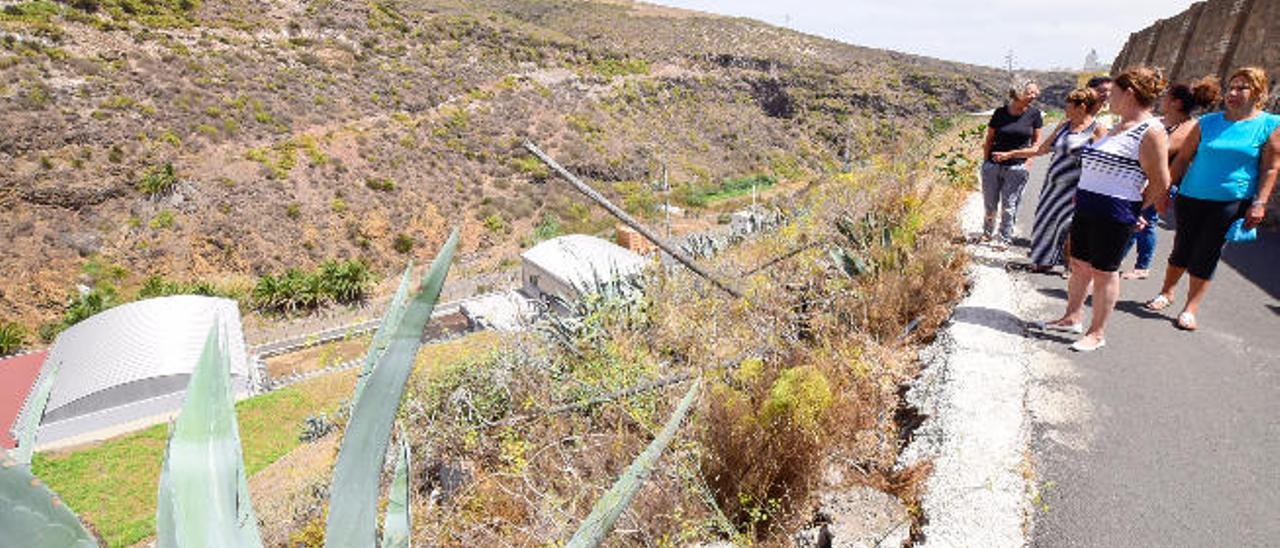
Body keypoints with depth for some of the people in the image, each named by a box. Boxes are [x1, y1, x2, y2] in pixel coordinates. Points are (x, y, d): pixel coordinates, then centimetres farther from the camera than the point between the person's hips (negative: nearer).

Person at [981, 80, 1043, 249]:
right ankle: (987, 232, 31)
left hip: (1017, 168, 0)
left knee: (1009, 206, 3)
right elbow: (989, 139, 4)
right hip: (993, 165, 0)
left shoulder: (1034, 114, 0)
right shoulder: (1000, 113, -3)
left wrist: (1028, 161, -2)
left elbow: (1036, 141, 8)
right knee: (990, 204, 10)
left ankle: (1005, 239, 15)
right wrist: (986, 162, 2)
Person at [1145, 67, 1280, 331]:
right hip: (1192, 197, 2)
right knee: (1182, 249, 9)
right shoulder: (1208, 122, 4)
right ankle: (1166, 293, 27)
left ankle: (1190, 309, 9)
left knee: (1207, 255, 0)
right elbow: (1183, 158, 8)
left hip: (1231, 202, -2)